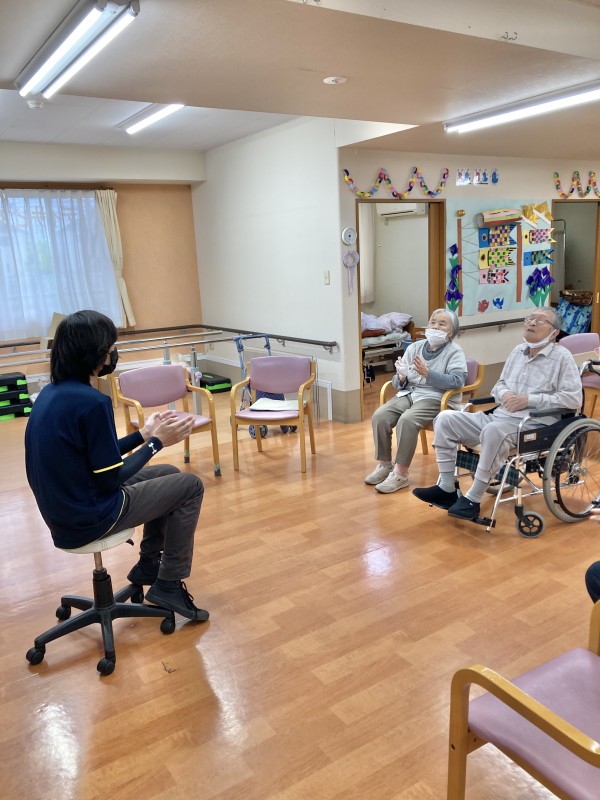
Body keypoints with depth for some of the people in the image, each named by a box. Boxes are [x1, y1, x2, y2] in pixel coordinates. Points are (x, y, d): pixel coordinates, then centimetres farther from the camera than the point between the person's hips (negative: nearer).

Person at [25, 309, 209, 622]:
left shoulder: (51, 392, 3)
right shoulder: (91, 401, -25)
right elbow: (111, 479, -19)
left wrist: (144, 433, 9)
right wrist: (156, 442, -9)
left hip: (63, 510, 9)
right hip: (88, 519, -9)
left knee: (167, 474, 21)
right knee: (190, 486, 2)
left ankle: (148, 565, 30)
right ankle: (168, 585, 10)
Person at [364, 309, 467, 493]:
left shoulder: (454, 351, 0)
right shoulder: (415, 347, 14)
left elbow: (457, 381, -17)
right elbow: (398, 383, 13)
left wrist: (427, 373, -26)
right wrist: (401, 378, -12)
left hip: (436, 398, -5)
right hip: (409, 393, 5)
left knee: (406, 420, -32)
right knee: (380, 416, -20)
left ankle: (401, 473, -21)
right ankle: (385, 464, -4)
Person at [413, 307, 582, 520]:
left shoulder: (562, 356, -2)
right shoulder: (518, 351, 18)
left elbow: (573, 398, -10)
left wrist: (529, 399, -16)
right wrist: (504, 394, -3)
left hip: (534, 423, -7)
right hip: (499, 416, 7)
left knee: (494, 430, -40)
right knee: (446, 419, -10)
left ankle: (473, 499, -29)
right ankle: (446, 488, -11)